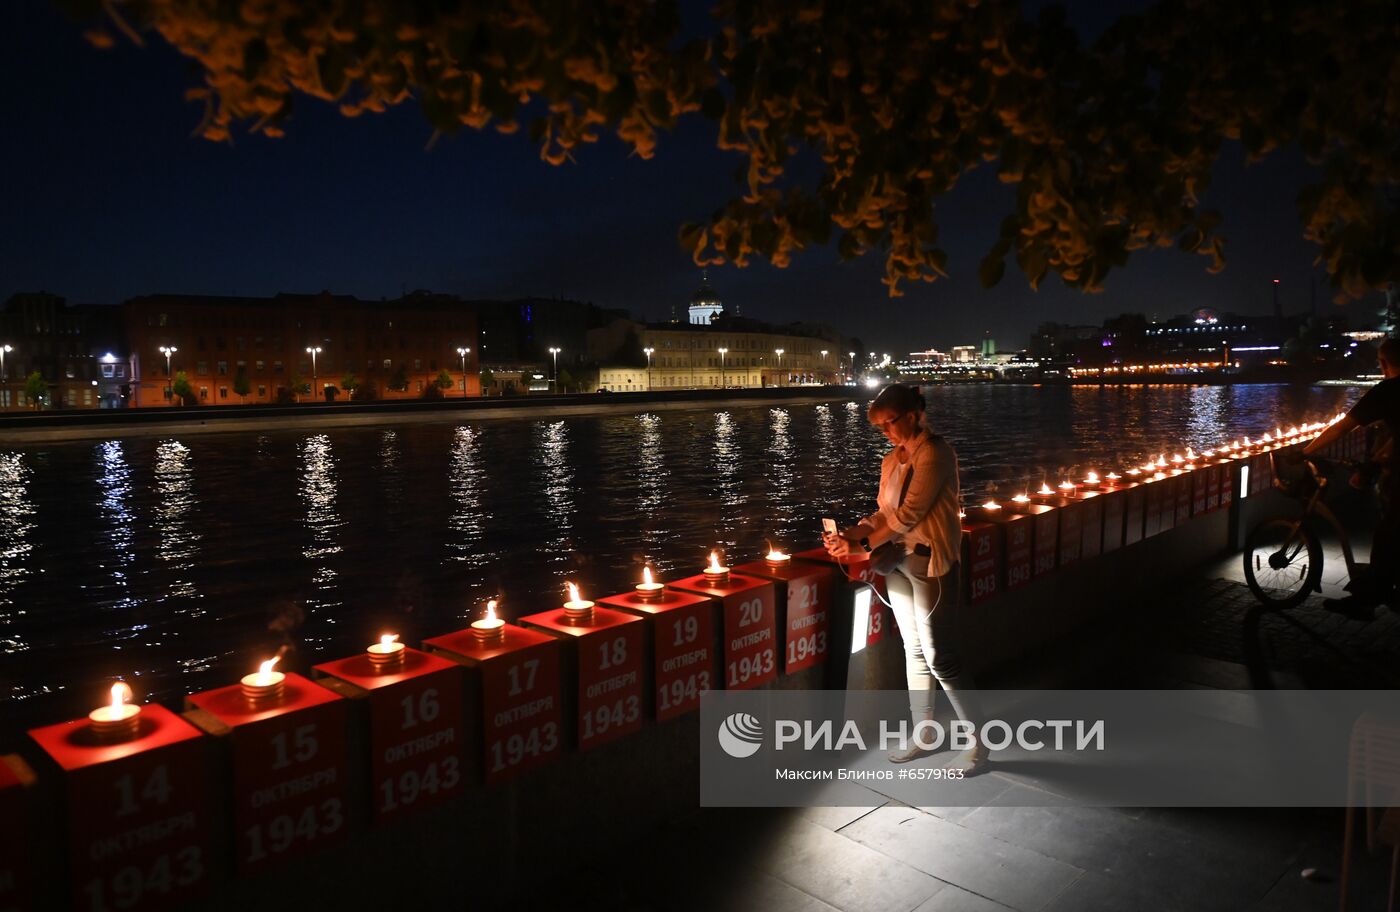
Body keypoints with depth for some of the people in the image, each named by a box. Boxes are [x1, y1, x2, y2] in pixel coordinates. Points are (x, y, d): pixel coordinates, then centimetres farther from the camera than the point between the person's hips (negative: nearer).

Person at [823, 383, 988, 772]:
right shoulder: (892, 459, 10)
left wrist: (863, 545, -18)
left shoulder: (935, 453, -15)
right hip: (899, 563, 8)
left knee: (940, 658, -4)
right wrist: (850, 534, -8)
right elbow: (885, 512, 9)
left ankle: (978, 743, 10)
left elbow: (910, 513, -20)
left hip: (931, 564, -8)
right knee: (914, 652, 15)